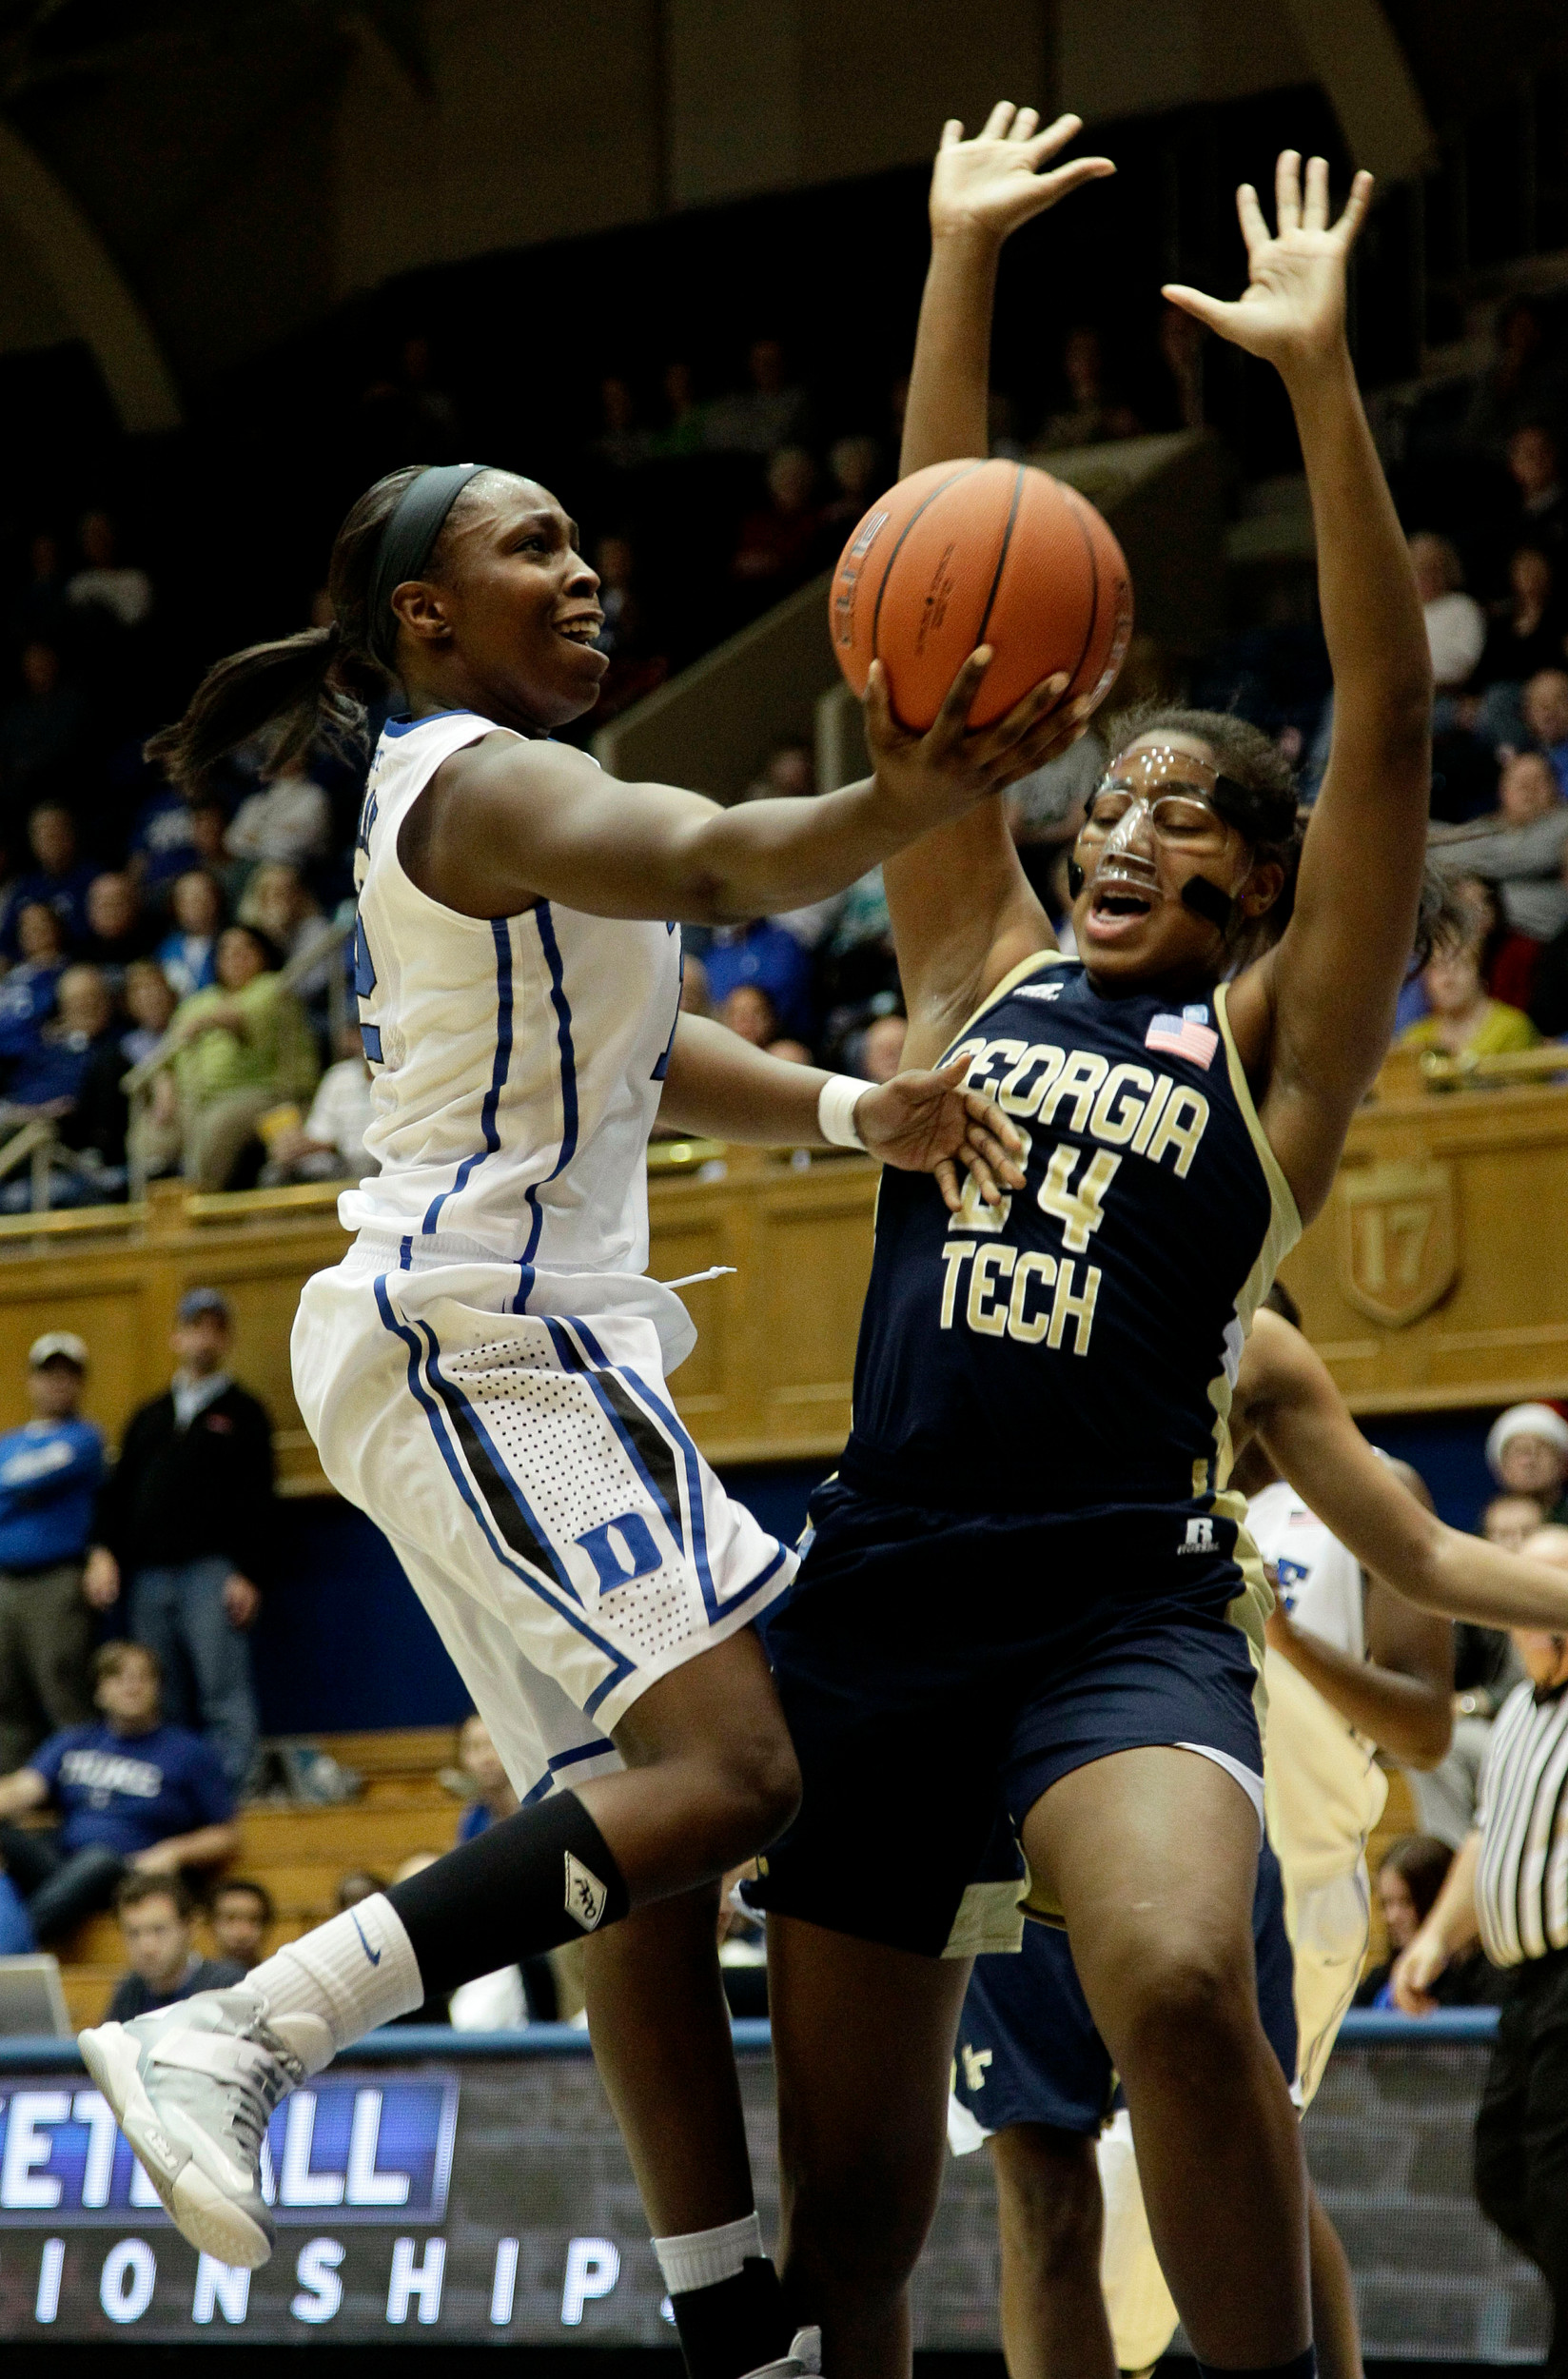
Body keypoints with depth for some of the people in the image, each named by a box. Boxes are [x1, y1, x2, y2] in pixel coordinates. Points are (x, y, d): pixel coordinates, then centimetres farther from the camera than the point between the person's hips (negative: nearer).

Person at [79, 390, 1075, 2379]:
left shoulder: (460, 793, 21)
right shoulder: (480, 780, -12)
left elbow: (646, 1057, 23)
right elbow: (713, 863, -33)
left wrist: (851, 1114, 5)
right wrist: (904, 802, -52)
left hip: (509, 1342, 11)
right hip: (486, 1338, -11)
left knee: (648, 1818, 8)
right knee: (726, 1768, -20)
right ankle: (234, 2043, -26)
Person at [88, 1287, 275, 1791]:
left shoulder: (242, 1414, 9)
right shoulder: (149, 1418, 23)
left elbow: (259, 1503, 0)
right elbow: (118, 1491, 20)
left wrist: (249, 1575, -11)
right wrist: (104, 1551, 2)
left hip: (213, 1573, -5)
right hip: (149, 1575, 5)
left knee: (223, 1693, -14)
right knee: (165, 1703, 3)